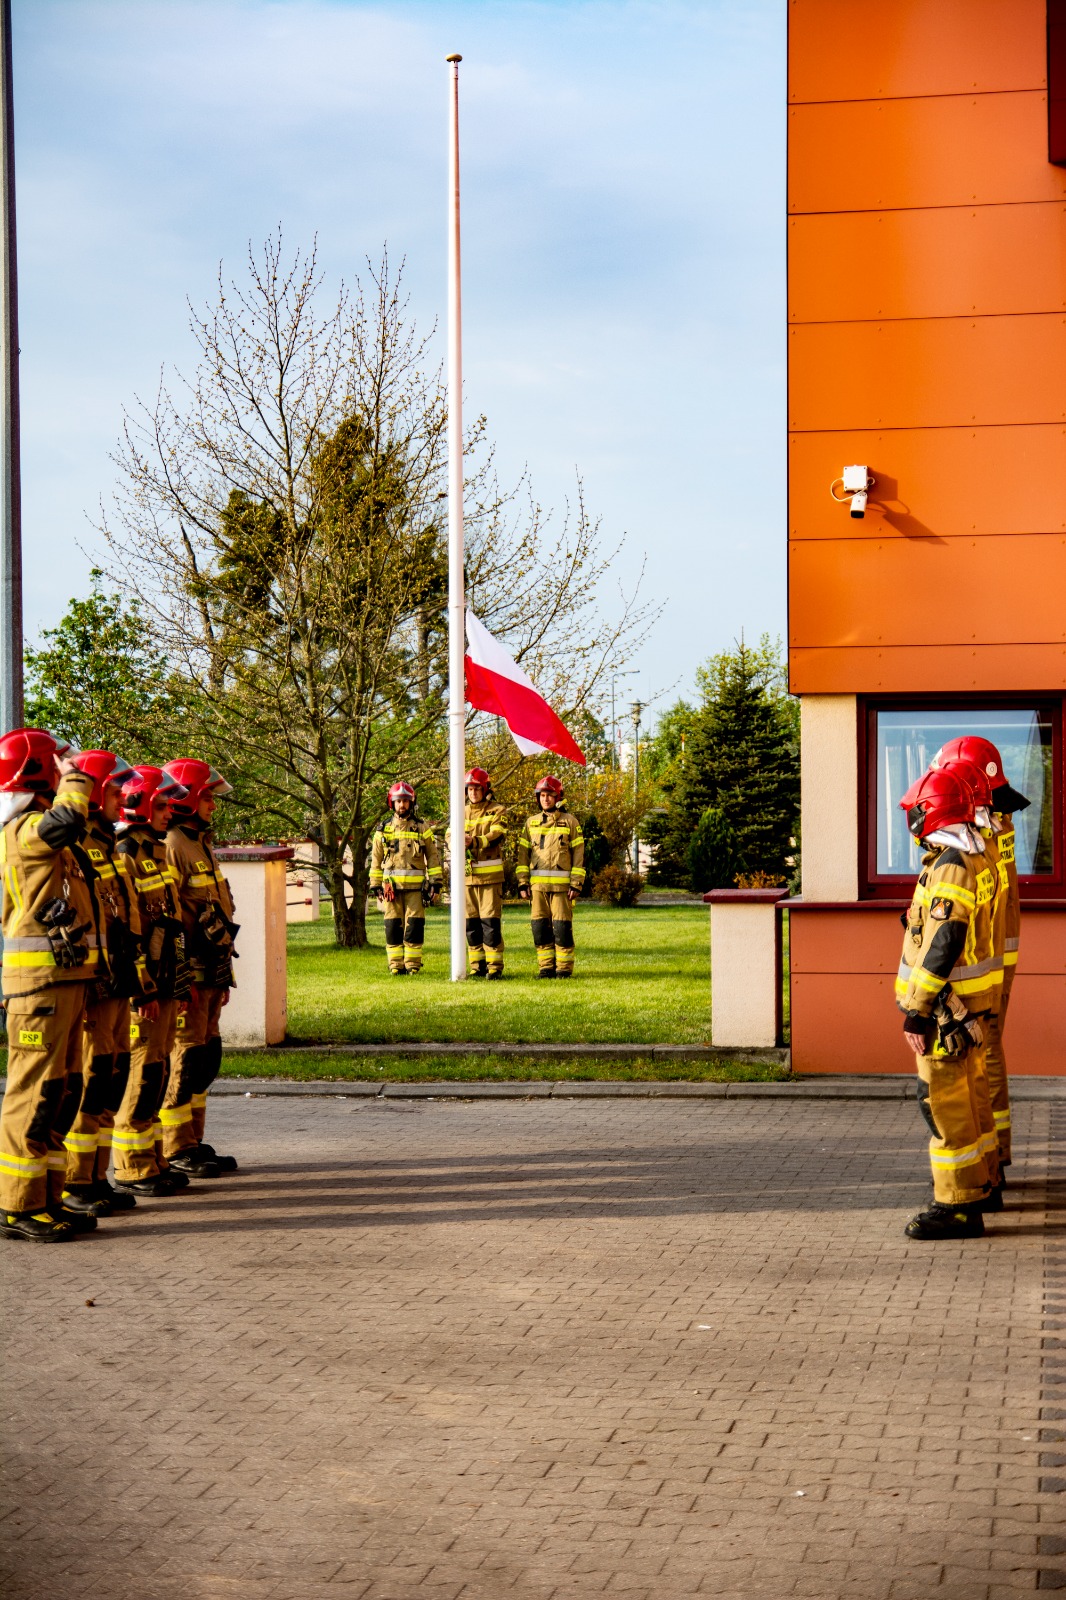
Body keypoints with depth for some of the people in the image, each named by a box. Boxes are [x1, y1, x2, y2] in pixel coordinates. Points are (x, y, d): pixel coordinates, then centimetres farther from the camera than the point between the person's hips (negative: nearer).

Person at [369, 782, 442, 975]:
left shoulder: (422, 828, 7)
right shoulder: (383, 830, 11)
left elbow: (433, 857, 8)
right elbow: (375, 861, 14)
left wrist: (435, 883, 1)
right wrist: (376, 886, 8)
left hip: (416, 886, -1)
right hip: (391, 885, 1)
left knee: (414, 926, -3)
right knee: (393, 927, 0)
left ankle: (413, 965, 3)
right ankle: (396, 965, 5)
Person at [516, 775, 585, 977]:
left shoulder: (570, 821, 3)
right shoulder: (531, 822, 13)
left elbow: (579, 855, 0)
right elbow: (523, 854, 13)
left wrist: (576, 884, -7)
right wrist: (523, 883, 4)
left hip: (562, 884, -3)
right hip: (537, 885, 3)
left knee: (562, 927, -5)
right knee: (540, 927, 2)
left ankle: (564, 967, 2)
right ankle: (546, 967, 10)